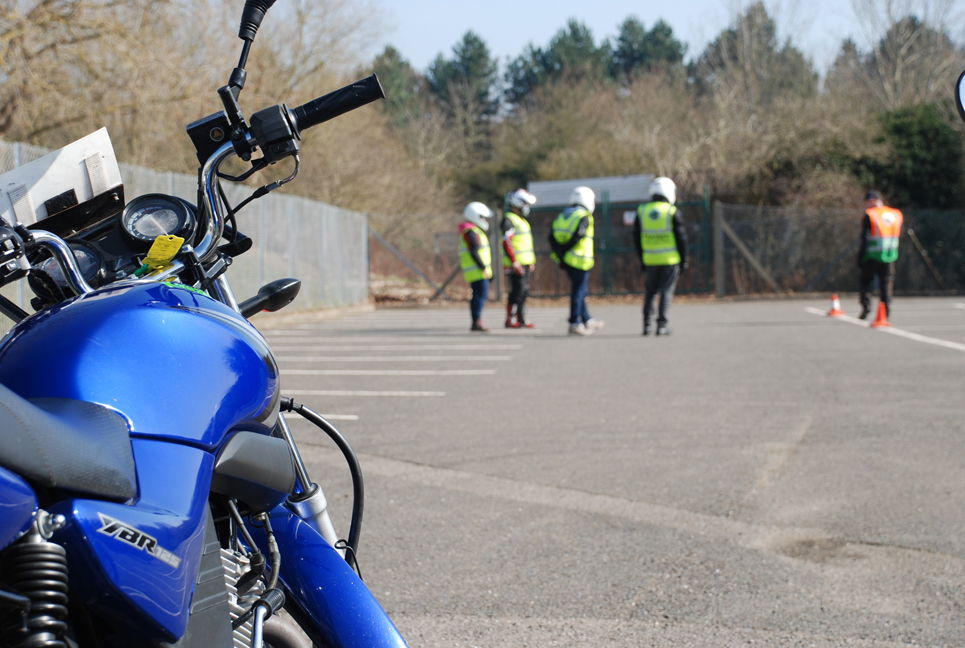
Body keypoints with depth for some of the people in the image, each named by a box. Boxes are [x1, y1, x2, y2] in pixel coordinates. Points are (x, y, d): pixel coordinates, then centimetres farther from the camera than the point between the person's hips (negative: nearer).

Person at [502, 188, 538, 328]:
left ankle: (521, 319, 14)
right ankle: (510, 320, -9)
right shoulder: (509, 220, -11)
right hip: (516, 263, -10)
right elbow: (506, 242, -20)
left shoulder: (522, 220, 20)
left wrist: (531, 261, 23)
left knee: (524, 290, 10)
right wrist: (514, 261, -24)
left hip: (525, 263, 10)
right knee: (517, 290, -12)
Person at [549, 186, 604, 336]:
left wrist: (559, 253, 3)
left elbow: (552, 237, 6)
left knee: (579, 290, 17)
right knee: (578, 291, -2)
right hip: (580, 261, -8)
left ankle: (587, 321, 26)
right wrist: (564, 250, -13)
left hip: (567, 261, 8)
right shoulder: (584, 217, -11)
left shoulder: (563, 215, 13)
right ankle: (575, 325, -1)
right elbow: (577, 236, -22)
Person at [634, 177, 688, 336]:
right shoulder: (672, 212, -7)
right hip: (670, 260, -3)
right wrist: (683, 260, 3)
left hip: (650, 260, 3)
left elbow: (637, 238, 8)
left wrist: (642, 259, 16)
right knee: (666, 291, 1)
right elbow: (681, 237, -5)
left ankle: (647, 324, 11)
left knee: (650, 291, 14)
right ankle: (661, 325, -4)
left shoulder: (642, 211, 4)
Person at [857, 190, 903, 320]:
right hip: (890, 256, 4)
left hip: (872, 255, -4)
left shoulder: (869, 215, -8)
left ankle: (866, 304, -8)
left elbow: (865, 239, -11)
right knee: (886, 283, 10)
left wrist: (860, 257, -8)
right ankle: (886, 309, 3)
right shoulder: (896, 215, 9)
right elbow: (898, 235, 13)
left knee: (866, 281, 9)